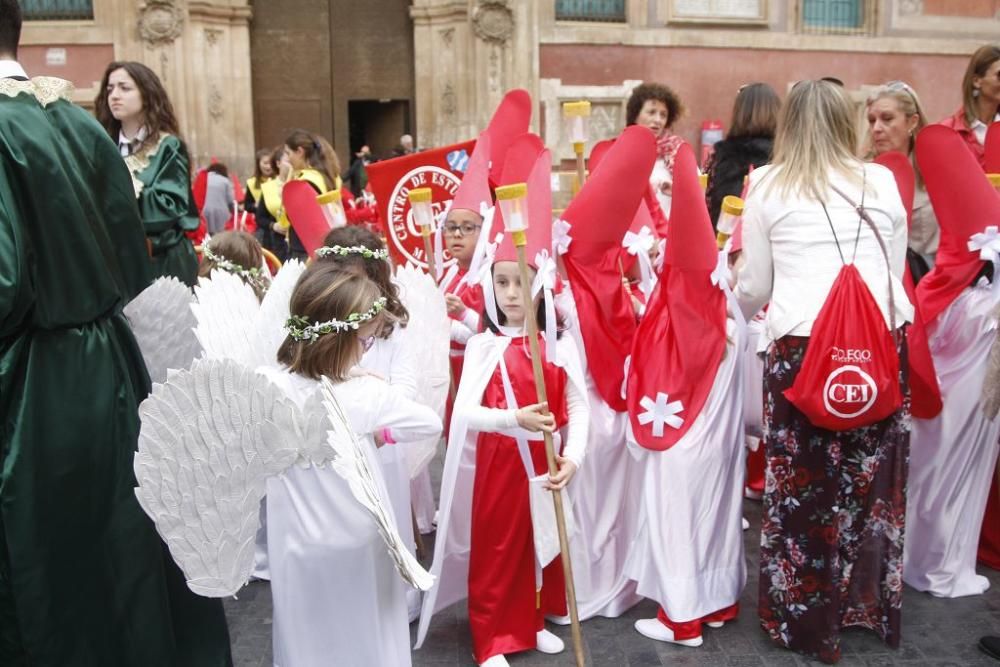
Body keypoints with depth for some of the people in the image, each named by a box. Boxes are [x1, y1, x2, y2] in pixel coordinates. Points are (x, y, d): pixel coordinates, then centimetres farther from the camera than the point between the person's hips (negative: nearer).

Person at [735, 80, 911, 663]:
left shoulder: (767, 185, 5)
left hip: (803, 346, -2)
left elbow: (754, 288, 10)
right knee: (874, 480, 15)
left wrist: (745, 311, 32)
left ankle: (805, 618, 20)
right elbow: (898, 272, 17)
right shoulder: (883, 182, 10)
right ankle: (873, 606, 31)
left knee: (804, 484, 8)